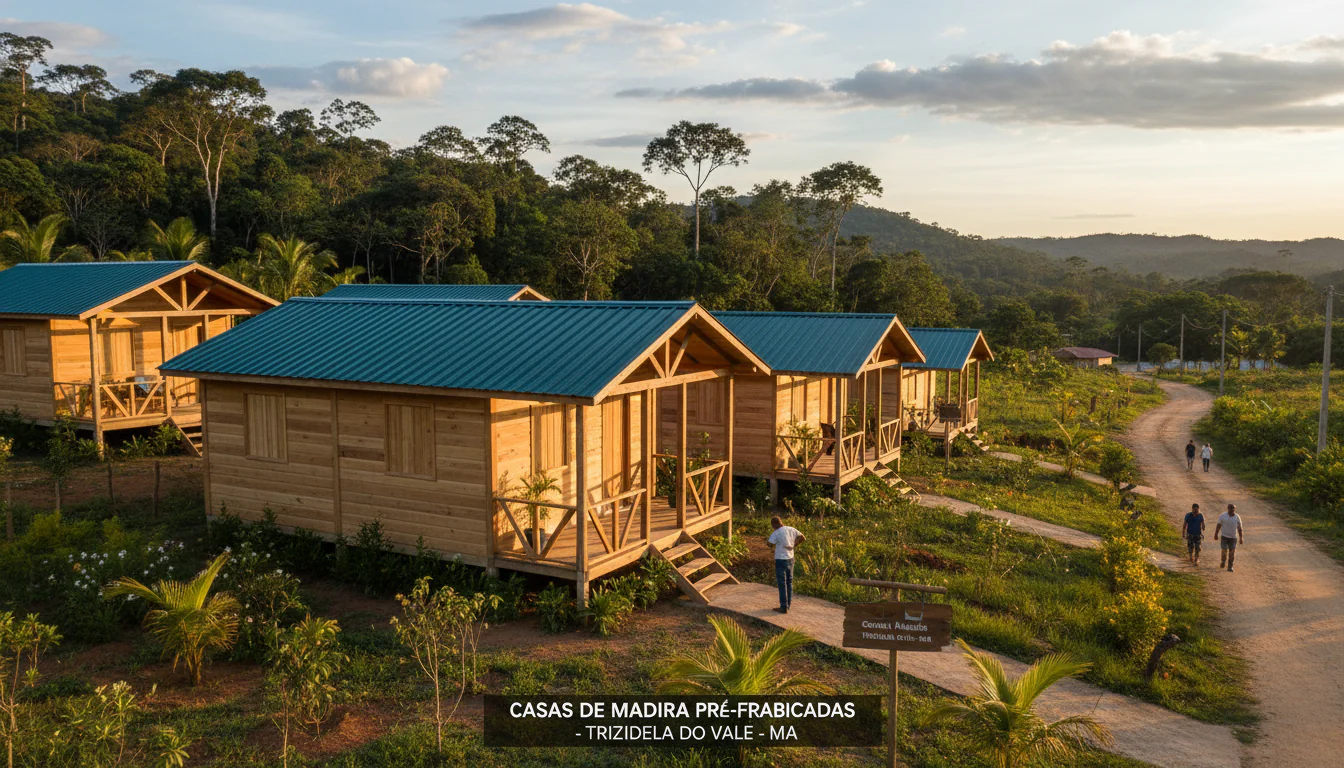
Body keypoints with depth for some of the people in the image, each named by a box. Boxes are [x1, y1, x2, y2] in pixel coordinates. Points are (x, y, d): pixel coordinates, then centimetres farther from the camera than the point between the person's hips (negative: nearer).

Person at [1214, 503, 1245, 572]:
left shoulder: (1237, 517, 1)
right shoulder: (1223, 516, -3)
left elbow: (1239, 528, 6)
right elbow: (1218, 526, 3)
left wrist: (1241, 538, 4)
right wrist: (1216, 534, 3)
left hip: (1233, 537, 1)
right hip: (1224, 537, -1)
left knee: (1232, 552, -1)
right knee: (1224, 551, -6)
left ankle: (1230, 567, 10)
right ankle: (1223, 562, 22)